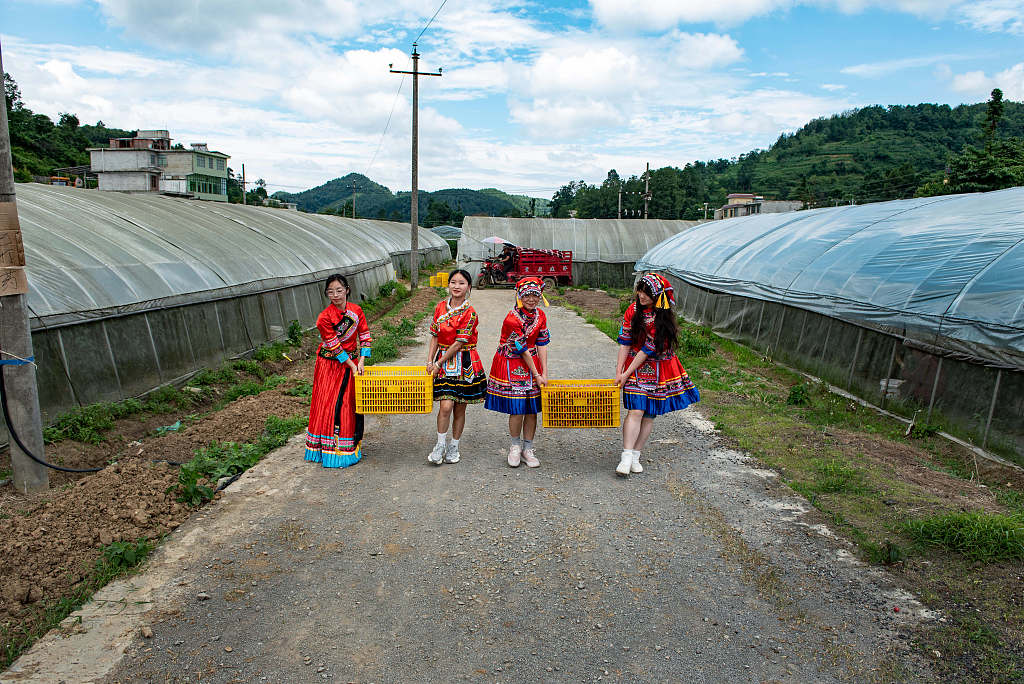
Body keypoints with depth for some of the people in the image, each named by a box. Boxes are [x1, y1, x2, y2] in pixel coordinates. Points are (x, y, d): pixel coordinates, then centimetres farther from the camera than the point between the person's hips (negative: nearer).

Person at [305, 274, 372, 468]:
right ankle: (331, 450, 7)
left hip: (353, 361, 4)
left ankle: (351, 448, 19)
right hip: (331, 365, -4)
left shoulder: (356, 310, -4)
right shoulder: (324, 318, -17)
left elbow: (365, 337, 0)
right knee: (329, 405, -3)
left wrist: (361, 362, -9)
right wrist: (352, 366, -14)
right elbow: (335, 347, -15)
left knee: (351, 404, 7)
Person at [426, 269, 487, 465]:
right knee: (446, 406, -9)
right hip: (442, 362, 2)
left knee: (459, 408, 7)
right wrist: (430, 360, -1)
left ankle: (453, 447, 24)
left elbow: (459, 344, -14)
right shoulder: (441, 307, 4)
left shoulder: (469, 313, -12)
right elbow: (435, 336, 8)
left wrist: (438, 364, -12)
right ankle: (440, 445, 9)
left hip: (464, 363, -2)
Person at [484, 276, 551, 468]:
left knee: (532, 408, 5)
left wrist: (544, 374, -7)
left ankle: (528, 448, 20)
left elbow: (542, 344, -1)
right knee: (517, 409, -4)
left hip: (532, 363, 5)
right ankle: (515, 446, 19)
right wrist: (536, 376, -11)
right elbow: (522, 350, -16)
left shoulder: (540, 316, 0)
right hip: (511, 365, -5)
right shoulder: (512, 319, -20)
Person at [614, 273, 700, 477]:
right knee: (636, 411, -11)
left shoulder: (664, 318, -15)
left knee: (649, 415, 4)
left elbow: (648, 349, -15)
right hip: (634, 367, 1)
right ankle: (626, 459, -12)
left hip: (658, 368, -1)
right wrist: (619, 371, -7)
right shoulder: (633, 310, -4)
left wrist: (627, 373, -14)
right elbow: (625, 342, -2)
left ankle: (635, 457, 15)